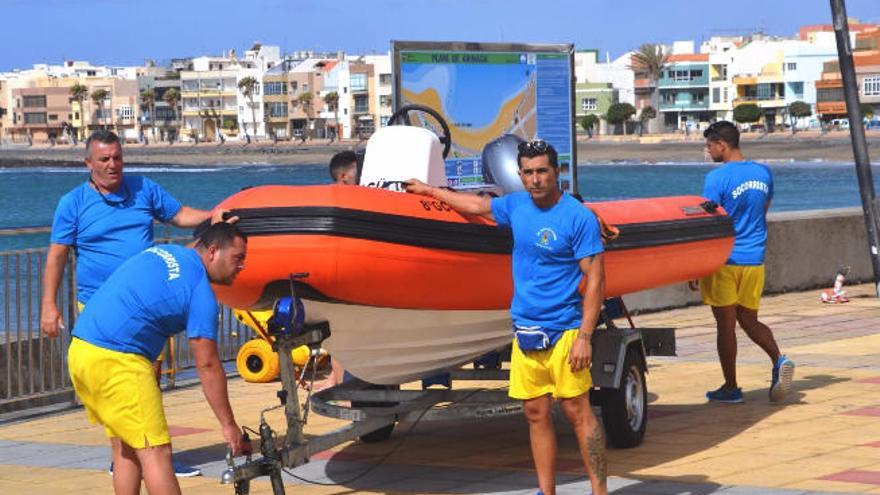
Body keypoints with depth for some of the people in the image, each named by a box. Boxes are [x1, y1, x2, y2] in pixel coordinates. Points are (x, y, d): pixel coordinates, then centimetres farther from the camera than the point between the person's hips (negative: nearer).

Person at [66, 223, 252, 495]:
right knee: (155, 451, -9)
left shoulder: (163, 251, 16)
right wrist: (229, 426, -3)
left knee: (125, 450, 16)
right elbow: (207, 366, -8)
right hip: (115, 360, -9)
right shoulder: (199, 291, -8)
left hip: (81, 350, 9)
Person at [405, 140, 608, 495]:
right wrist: (429, 191, 38)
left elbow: (595, 280, -11)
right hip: (524, 331, 6)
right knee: (536, 415, 7)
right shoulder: (516, 206, 8)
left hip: (563, 331, -6)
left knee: (577, 412, -6)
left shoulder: (579, 218, -9)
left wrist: (585, 337, -17)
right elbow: (476, 205, 29)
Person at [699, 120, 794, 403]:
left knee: (725, 324, 3)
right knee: (749, 320, 15)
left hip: (724, 260, -6)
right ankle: (779, 360, -9)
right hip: (754, 261, 6)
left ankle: (730, 388, 9)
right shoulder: (763, 173, 7)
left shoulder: (717, 178, -13)